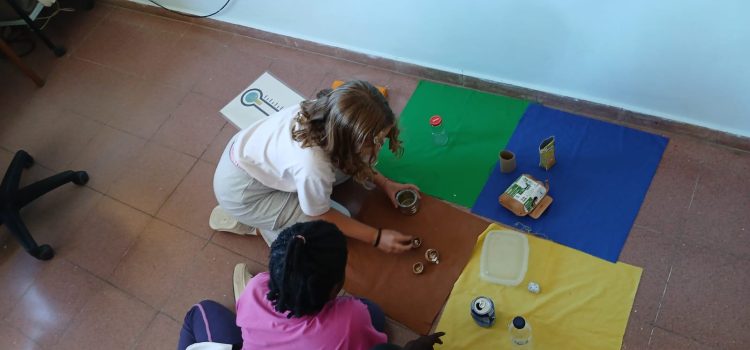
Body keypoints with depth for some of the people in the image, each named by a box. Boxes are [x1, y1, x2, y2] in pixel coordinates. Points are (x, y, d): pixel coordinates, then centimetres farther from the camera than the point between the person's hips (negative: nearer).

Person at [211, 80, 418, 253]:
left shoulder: (328, 113, -21)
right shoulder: (312, 166, -40)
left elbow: (347, 156, 3)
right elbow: (320, 216, -18)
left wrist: (383, 183, -2)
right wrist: (377, 237, -14)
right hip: (240, 190, -7)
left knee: (348, 163, 1)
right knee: (332, 231, -11)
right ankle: (262, 224, 7)